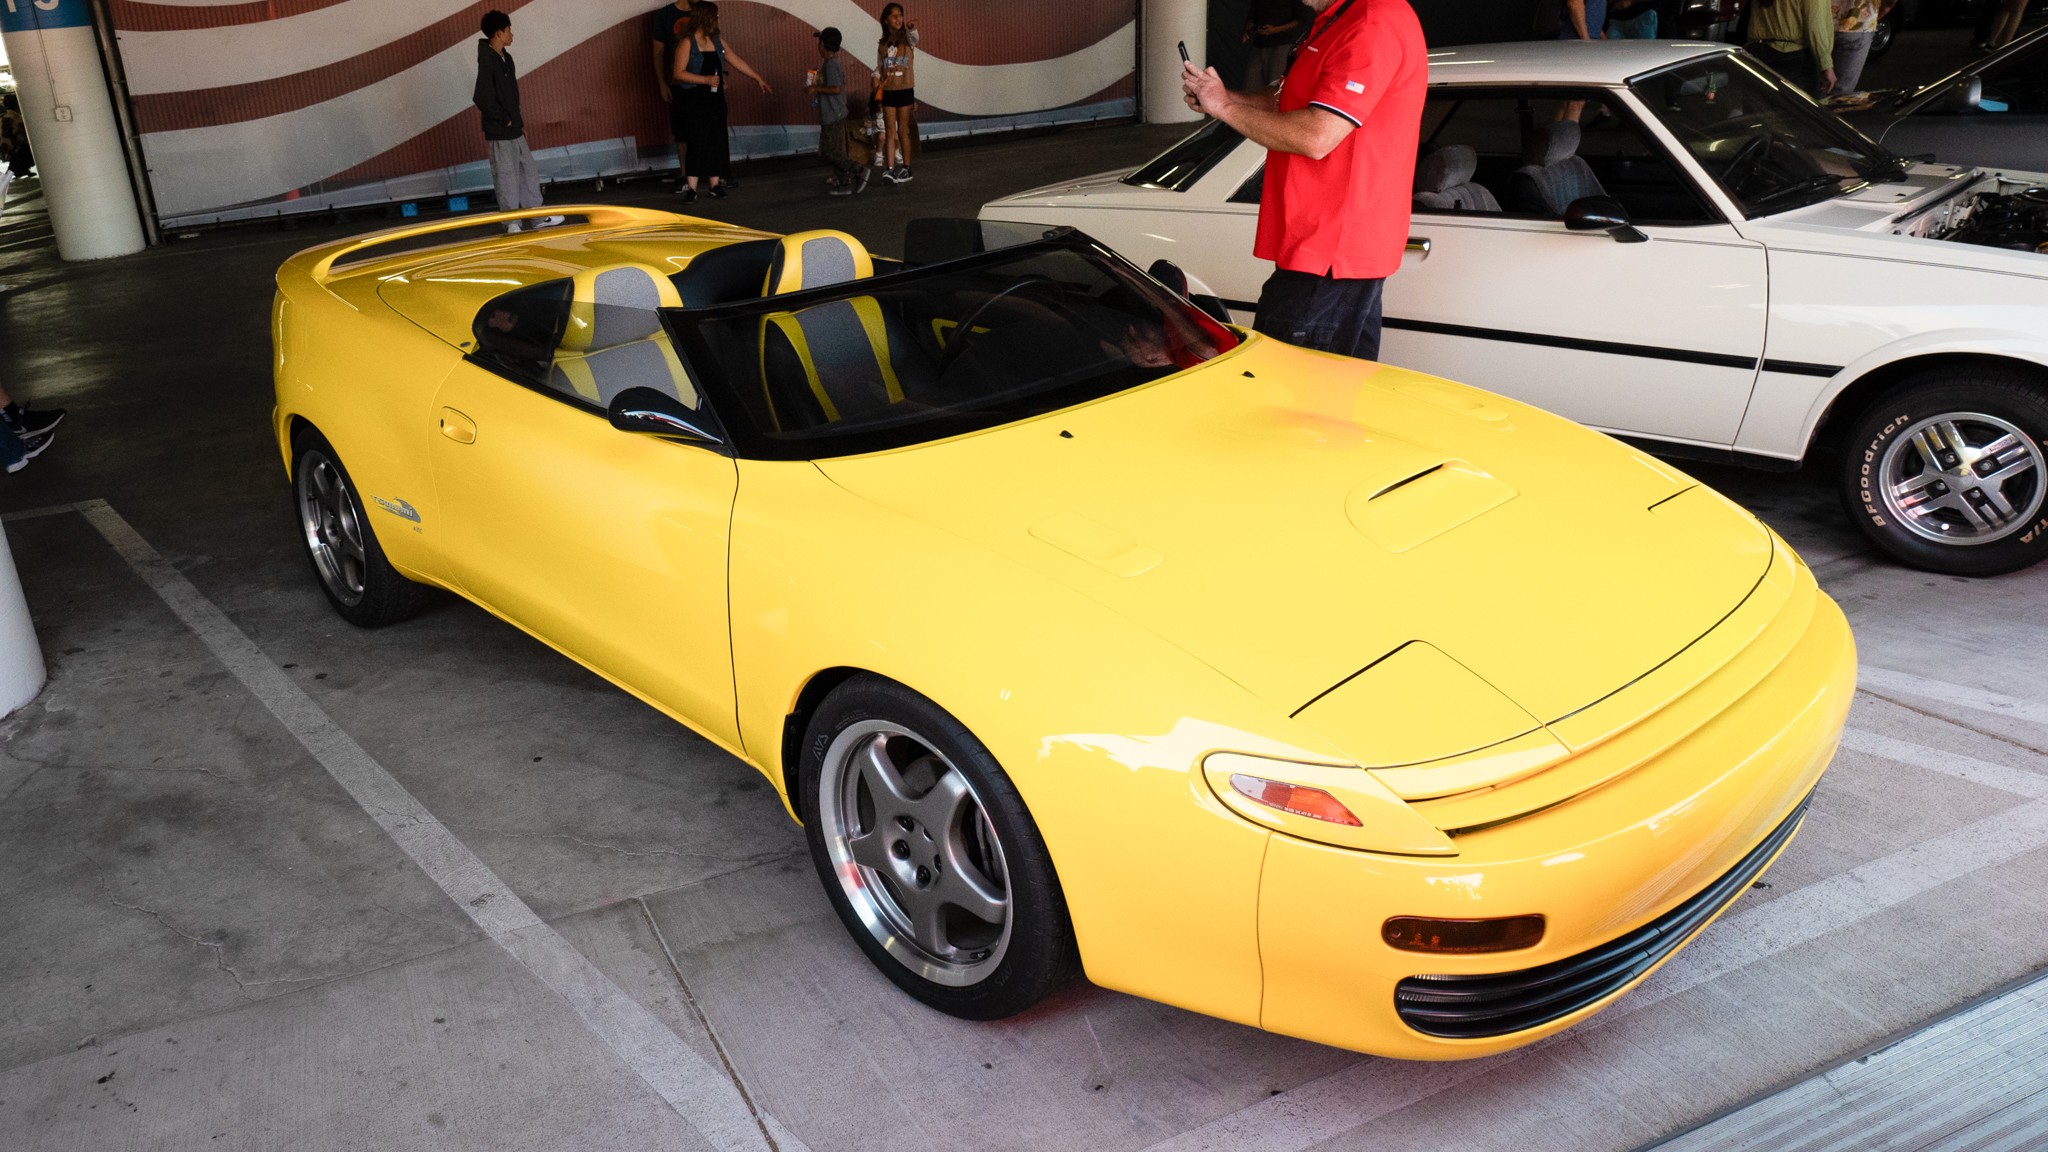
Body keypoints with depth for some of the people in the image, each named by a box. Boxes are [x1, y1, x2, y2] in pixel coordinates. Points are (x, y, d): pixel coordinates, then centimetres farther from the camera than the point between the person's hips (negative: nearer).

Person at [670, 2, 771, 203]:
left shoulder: (718, 41, 9)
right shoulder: (687, 43, -9)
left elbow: (738, 63, 16)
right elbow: (679, 73, -14)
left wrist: (759, 79, 17)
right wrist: (705, 79, -20)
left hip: (715, 98, 6)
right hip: (694, 100, -6)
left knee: (716, 141, 6)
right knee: (696, 142, -7)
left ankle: (715, 184, 14)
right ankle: (690, 187, -4)